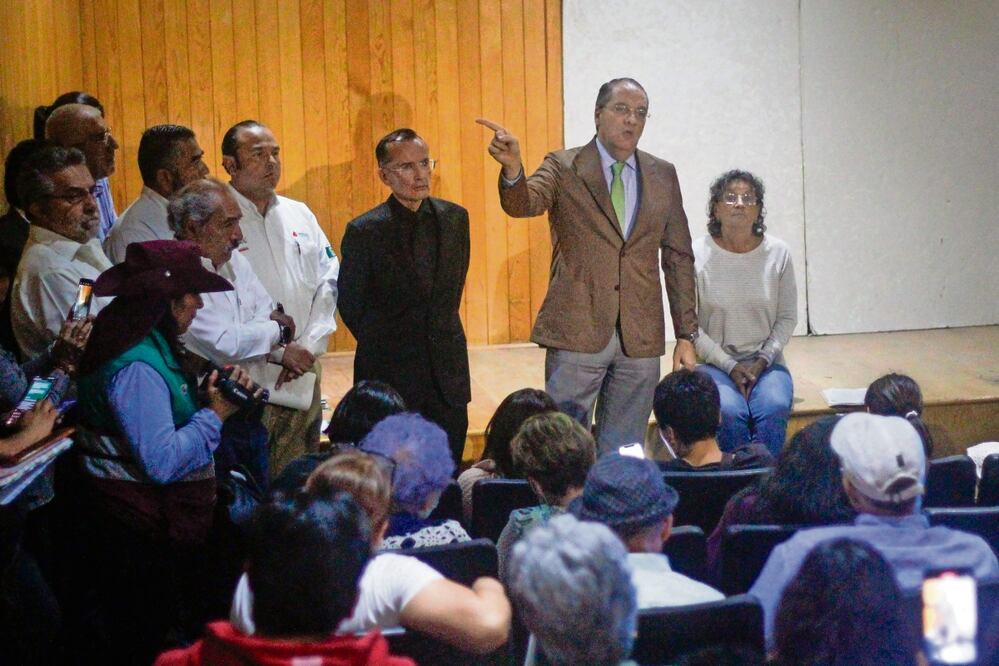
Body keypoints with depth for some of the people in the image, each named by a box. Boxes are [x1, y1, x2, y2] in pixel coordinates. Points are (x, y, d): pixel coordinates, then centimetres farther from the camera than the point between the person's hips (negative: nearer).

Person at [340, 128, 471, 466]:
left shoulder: (455, 218, 4)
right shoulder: (364, 231, -10)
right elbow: (350, 306, 1)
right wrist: (381, 347, 9)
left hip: (447, 373, 4)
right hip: (389, 376, -4)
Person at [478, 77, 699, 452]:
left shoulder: (662, 176, 10)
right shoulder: (563, 168, 1)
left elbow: (679, 258, 11)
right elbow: (523, 205, -18)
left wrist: (686, 335, 8)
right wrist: (512, 168, -40)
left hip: (641, 337, 3)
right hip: (577, 333, -3)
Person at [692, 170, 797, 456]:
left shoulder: (778, 253, 2)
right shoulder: (697, 255, -4)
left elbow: (787, 317, 8)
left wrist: (763, 361, -7)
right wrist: (730, 366, -11)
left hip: (766, 362, 2)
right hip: (714, 361, -2)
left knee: (774, 409, -29)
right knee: (730, 412, -31)